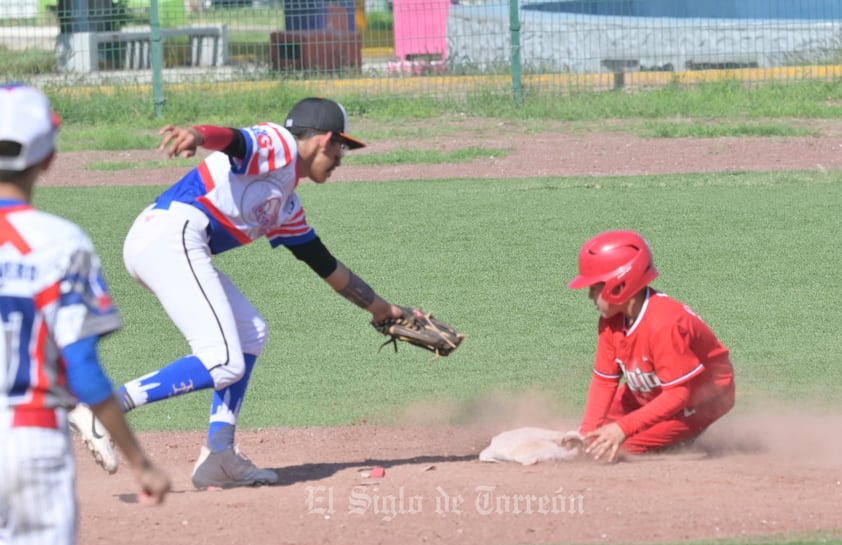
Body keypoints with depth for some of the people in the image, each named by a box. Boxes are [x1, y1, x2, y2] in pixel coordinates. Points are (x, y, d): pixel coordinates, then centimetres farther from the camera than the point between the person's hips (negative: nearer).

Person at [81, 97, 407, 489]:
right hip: (172, 236, -11)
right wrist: (197, 135, -41)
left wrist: (380, 309, 49)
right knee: (224, 364, -17)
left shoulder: (286, 206, 30)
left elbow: (325, 265, 41)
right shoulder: (278, 145, 3)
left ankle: (219, 457, 13)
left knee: (249, 334, 21)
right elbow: (233, 141, -19)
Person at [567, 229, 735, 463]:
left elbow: (678, 394, -34)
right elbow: (604, 380, -6)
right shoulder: (611, 321, -9)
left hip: (700, 400, -9)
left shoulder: (663, 324, -35)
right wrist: (586, 432, -19)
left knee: (613, 450, -18)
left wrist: (623, 428, -39)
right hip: (653, 395, 9)